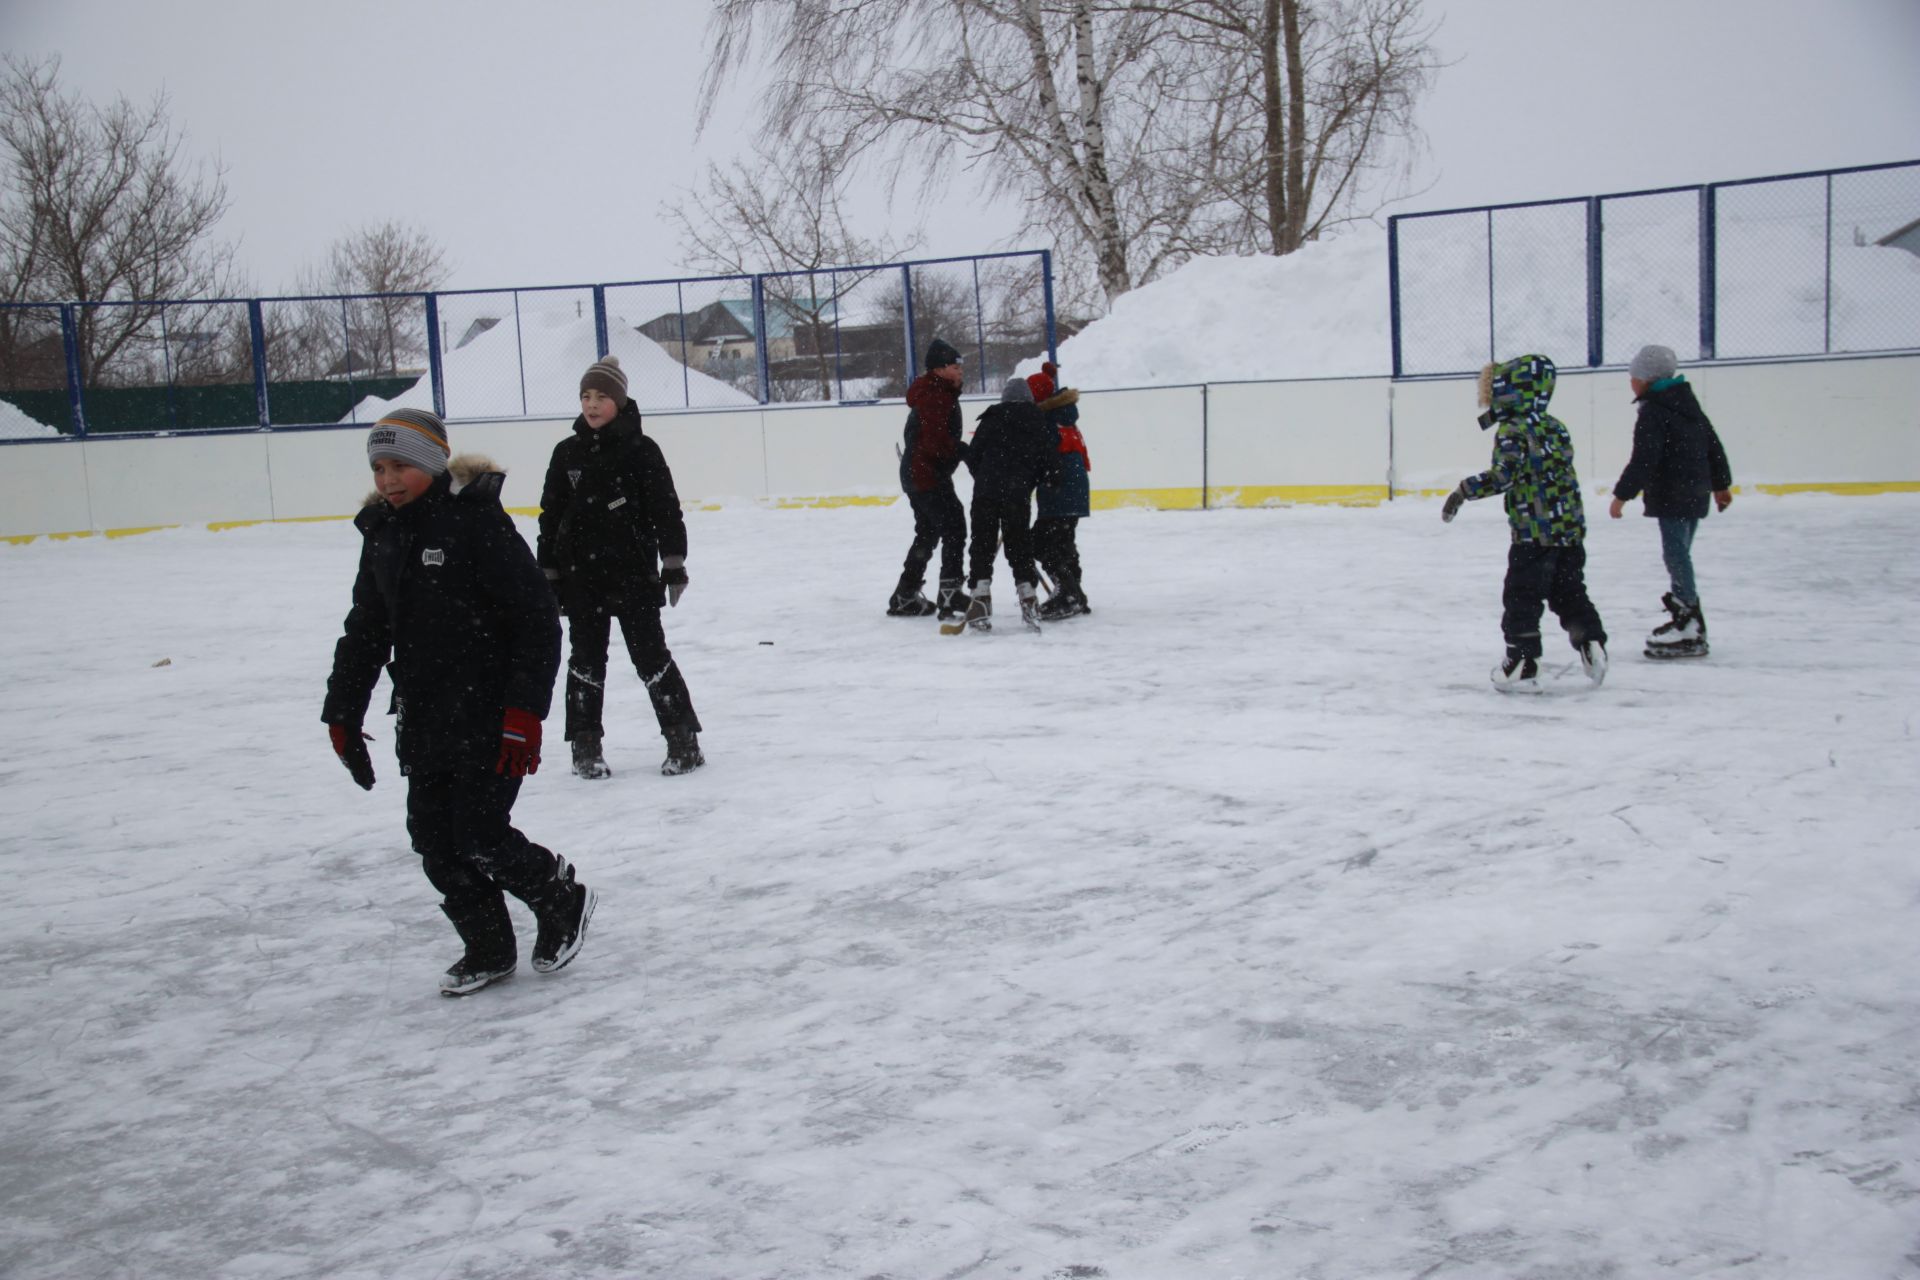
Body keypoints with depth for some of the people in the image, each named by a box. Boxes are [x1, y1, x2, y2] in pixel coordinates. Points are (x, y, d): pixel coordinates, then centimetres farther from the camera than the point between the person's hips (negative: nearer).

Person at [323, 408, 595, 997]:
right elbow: (365, 629, 20)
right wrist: (343, 712, 18)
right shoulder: (381, 532, 9)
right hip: (424, 721, 7)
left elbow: (537, 620, -15)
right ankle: (489, 949, 22)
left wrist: (524, 710, -19)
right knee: (434, 839, 6)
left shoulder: (477, 520, -13)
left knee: (480, 837, -9)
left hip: (490, 717, -7)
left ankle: (564, 899, 18)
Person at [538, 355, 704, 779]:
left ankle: (682, 737, 8)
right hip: (581, 576, 3)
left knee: (650, 653, 0)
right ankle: (586, 746, 16)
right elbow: (551, 516, 10)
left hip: (634, 571, -3)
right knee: (586, 657, 9)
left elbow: (666, 509, -4)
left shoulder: (641, 450, -4)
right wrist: (548, 573, 8)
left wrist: (673, 562, -8)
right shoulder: (567, 453, 6)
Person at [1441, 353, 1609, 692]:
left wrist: (1464, 491, -16)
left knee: (1521, 598, 0)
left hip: (1534, 532, -7)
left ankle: (1523, 665, 1)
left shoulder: (1513, 430, -11)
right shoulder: (1555, 427, 12)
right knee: (1570, 594, 18)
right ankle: (1593, 649, 15)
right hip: (1571, 528, 7)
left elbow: (1502, 475, -21)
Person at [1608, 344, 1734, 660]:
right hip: (1696, 493, 9)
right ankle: (1683, 616, 24)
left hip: (1672, 496, -9)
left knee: (1677, 555, -9)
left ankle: (1691, 631, -11)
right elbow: (1713, 445, 20)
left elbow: (1643, 460, -20)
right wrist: (1720, 484, 29)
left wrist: (1622, 495, -17)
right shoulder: (1688, 403, 15)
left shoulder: (1653, 413, -14)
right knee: (1679, 554, 17)